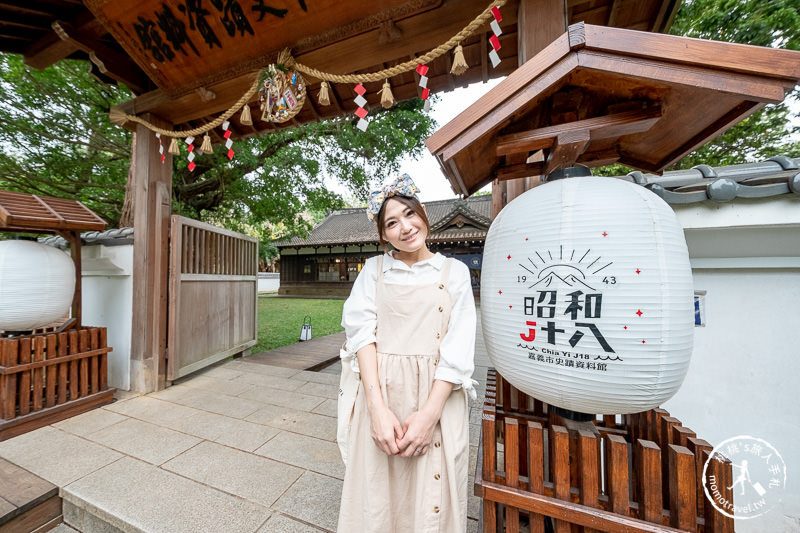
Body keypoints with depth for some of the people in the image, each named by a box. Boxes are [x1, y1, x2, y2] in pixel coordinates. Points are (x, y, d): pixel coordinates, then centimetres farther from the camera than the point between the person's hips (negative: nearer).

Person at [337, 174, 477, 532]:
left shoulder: (454, 271, 2)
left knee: (431, 502, 13)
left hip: (438, 397, 0)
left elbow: (458, 350, -5)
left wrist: (429, 414, -13)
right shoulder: (374, 269, 5)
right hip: (380, 392, 1)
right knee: (376, 499, 13)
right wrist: (378, 407, -15)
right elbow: (361, 331, -5)